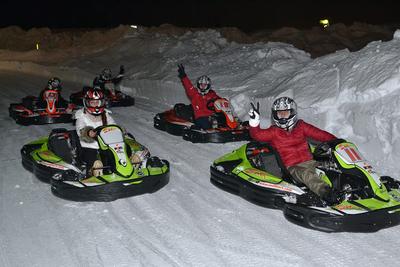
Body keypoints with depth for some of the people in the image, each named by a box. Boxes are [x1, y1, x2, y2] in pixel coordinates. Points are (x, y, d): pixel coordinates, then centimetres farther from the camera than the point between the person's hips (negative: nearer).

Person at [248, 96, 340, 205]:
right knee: (307, 174, -36)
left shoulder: (301, 126, 19)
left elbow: (320, 134, 15)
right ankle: (325, 192, -58)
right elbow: (257, 135, -3)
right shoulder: (274, 132, 12)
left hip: (309, 161, 5)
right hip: (292, 167, -5)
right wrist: (254, 121, -21)